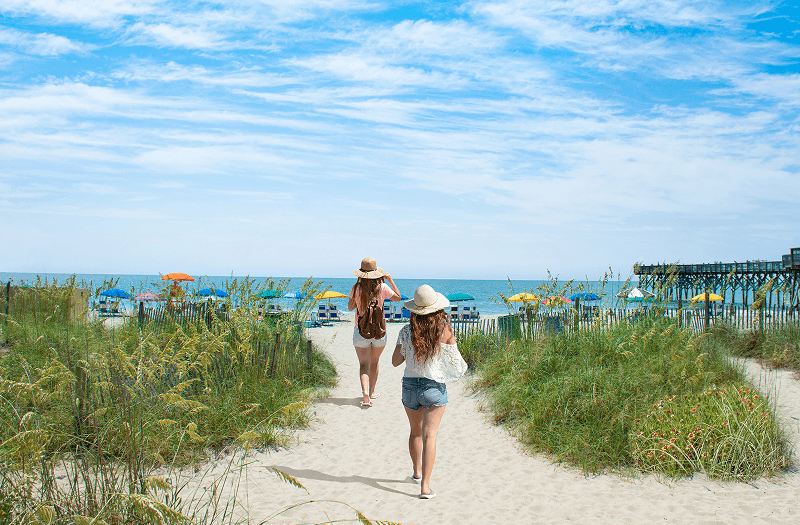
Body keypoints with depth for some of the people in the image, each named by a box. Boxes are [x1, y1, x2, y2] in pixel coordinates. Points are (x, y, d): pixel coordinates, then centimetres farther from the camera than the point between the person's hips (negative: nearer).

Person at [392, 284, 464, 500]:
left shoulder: (406, 331, -8)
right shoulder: (445, 330, -11)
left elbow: (396, 361, -1)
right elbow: (454, 359, 0)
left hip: (410, 385, 2)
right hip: (434, 387, -2)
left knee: (416, 431, 23)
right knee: (429, 436, -2)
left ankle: (417, 471, 41)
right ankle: (425, 486, -10)